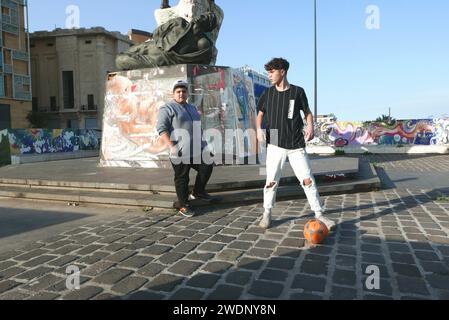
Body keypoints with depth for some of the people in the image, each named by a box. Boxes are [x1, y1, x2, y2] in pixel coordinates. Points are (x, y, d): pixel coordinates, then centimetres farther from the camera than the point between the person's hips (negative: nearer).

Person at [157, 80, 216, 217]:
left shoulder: (192, 108, 21)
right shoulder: (168, 108, -3)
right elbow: (162, 128, -13)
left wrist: (202, 142, 21)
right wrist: (171, 146, -22)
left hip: (198, 150, 7)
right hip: (180, 151, -7)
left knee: (207, 167, 9)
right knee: (182, 178, 1)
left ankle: (198, 192, 29)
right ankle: (182, 204, 15)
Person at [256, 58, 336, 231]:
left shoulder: (298, 91, -1)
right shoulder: (268, 93, 5)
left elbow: (307, 112, 9)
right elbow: (260, 113, 17)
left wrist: (310, 126, -11)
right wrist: (259, 129, -1)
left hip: (296, 145, -1)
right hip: (275, 145, 2)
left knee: (308, 179, -1)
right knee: (271, 181, 3)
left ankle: (319, 214, 10)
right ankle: (267, 213, 21)